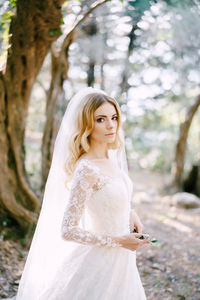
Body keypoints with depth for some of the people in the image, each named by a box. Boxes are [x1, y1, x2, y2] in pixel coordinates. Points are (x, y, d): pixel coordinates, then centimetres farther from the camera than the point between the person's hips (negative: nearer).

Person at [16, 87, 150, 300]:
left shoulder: (112, 159, 0)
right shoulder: (86, 170, -24)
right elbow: (67, 231, -24)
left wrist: (131, 214, -1)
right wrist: (117, 241, -19)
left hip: (119, 260, 8)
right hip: (100, 261, -8)